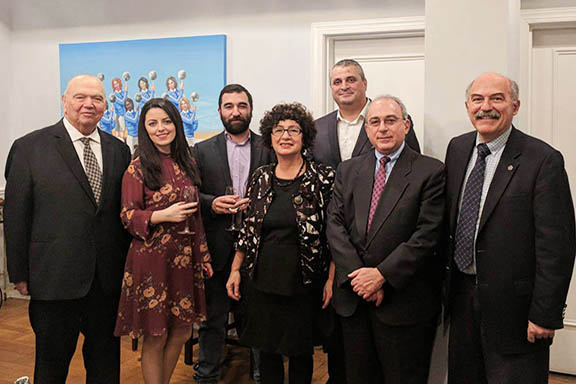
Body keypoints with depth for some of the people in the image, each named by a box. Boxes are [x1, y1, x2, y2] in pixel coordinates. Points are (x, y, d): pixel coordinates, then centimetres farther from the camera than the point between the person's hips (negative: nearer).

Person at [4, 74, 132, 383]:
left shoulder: (119, 149, 7)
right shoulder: (30, 148, -4)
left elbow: (125, 211, 8)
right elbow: (16, 216, -4)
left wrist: (127, 265, 7)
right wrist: (19, 274, -4)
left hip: (108, 278, 3)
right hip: (54, 277, -3)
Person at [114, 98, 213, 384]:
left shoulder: (186, 164, 11)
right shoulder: (137, 169, -5)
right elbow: (128, 216, -6)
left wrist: (203, 256, 14)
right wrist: (164, 215, -20)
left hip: (184, 258, 5)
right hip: (152, 260, -5)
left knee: (182, 332, 12)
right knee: (155, 337, 4)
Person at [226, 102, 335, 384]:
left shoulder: (323, 177, -6)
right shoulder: (261, 178, 5)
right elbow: (248, 228, 10)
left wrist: (332, 279, -9)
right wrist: (236, 269, 7)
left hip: (304, 284, -3)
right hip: (263, 281, 3)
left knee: (301, 351, 10)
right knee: (266, 349, 13)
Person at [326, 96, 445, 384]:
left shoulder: (431, 172, -4)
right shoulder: (348, 170, 9)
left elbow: (428, 234, -12)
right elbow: (335, 225, 1)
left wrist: (382, 275, -17)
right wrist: (358, 275, -11)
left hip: (404, 303, -4)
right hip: (353, 298, 4)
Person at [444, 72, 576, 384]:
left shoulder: (543, 160, -14)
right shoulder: (457, 148, 6)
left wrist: (545, 314, -16)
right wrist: (448, 282, 12)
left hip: (512, 305, -6)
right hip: (462, 295, 6)